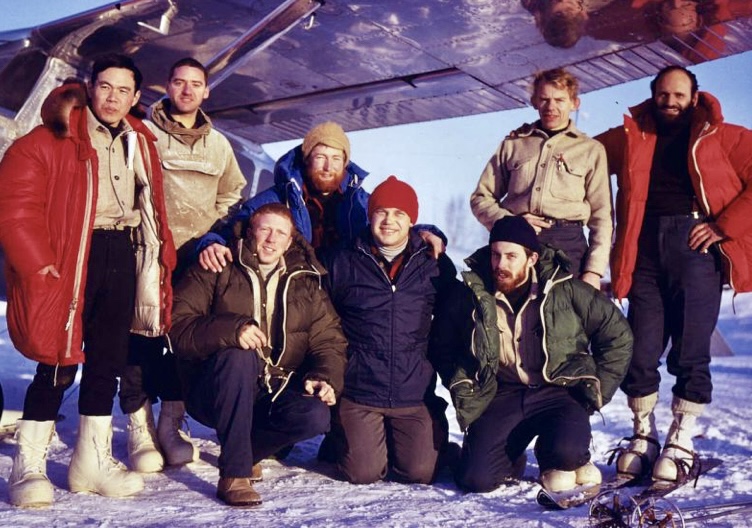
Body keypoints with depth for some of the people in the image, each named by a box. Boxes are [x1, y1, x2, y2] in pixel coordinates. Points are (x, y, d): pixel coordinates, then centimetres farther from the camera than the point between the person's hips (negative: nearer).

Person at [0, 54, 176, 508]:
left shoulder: (141, 144, 14)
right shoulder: (51, 139, -6)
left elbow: (153, 210, 18)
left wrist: (162, 259, 10)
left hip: (123, 257, 6)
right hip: (71, 260, -6)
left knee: (109, 361, 10)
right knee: (60, 364, -5)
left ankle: (93, 461, 22)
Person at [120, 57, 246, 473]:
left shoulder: (219, 144, 15)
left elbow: (230, 197, 25)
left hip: (197, 258, 4)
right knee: (144, 340, -6)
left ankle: (171, 425, 18)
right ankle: (140, 430, 3)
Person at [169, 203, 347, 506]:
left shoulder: (306, 283, 11)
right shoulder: (217, 271, 0)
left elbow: (328, 339, 9)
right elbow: (178, 325, -11)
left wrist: (325, 377, -12)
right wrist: (230, 329, -27)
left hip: (275, 393, 3)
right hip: (212, 392, -3)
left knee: (316, 416, -27)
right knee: (240, 357, -35)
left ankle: (245, 450, 4)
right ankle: (234, 475, -27)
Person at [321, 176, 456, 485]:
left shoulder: (435, 266, 5)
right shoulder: (342, 263, 1)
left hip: (415, 393, 1)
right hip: (358, 393, -1)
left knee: (421, 474, -6)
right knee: (364, 474, -8)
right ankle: (341, 437, 26)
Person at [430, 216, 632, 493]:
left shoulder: (566, 290, -6)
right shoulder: (469, 294, -2)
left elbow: (618, 334, 5)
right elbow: (441, 346, 15)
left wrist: (597, 390, 1)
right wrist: (463, 389, 5)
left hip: (558, 391, -1)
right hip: (499, 396, 2)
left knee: (567, 451, -32)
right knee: (476, 479, -16)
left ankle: (559, 462, 7)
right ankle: (512, 459, 19)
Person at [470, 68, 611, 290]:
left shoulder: (591, 150, 15)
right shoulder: (513, 144, 19)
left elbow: (601, 216, 10)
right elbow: (481, 198, 17)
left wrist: (594, 270, -2)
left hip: (566, 244, -1)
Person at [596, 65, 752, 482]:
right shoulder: (629, 137, 17)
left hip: (696, 248, -2)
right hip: (645, 253, 2)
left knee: (690, 352, -1)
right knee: (640, 351, 1)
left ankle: (681, 442, 11)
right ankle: (643, 436, 17)